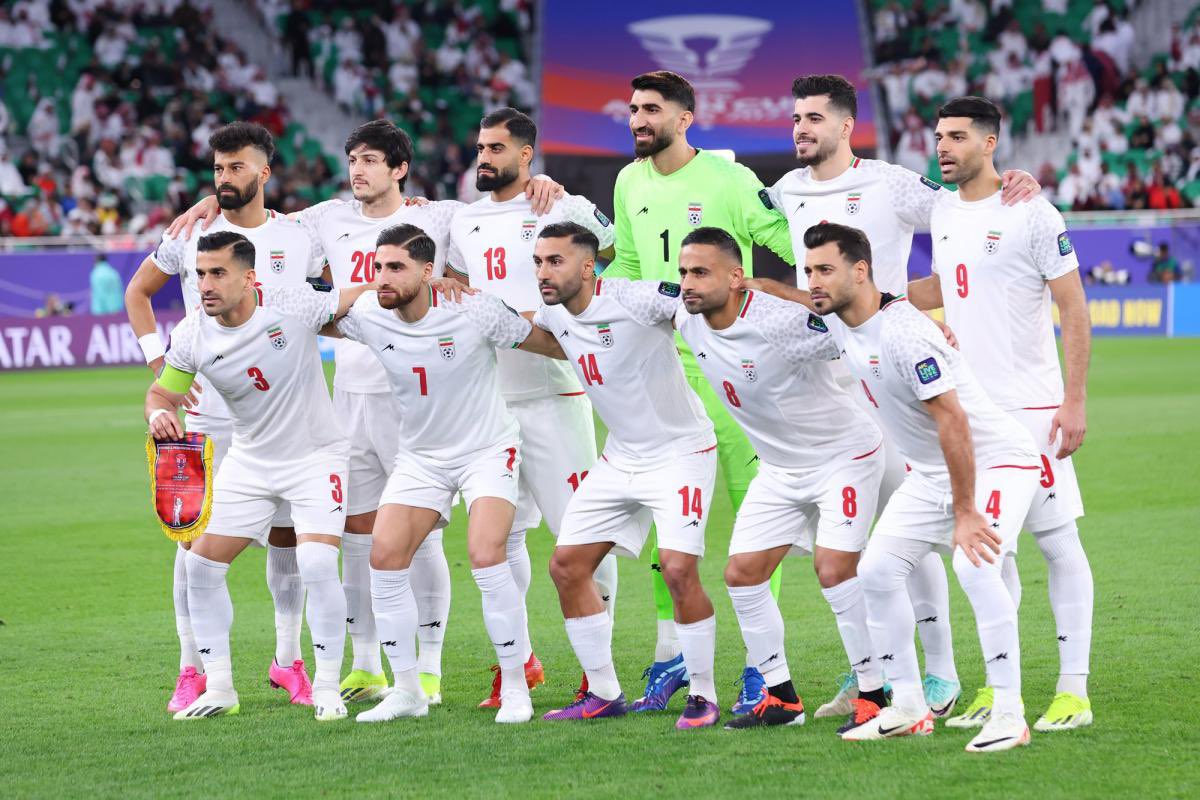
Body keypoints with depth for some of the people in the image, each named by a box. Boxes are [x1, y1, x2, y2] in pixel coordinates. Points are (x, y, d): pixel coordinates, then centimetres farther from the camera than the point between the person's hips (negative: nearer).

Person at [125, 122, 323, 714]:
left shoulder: (298, 240, 4)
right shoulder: (191, 236, 2)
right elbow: (137, 292, 14)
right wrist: (159, 362, 4)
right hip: (207, 414, -1)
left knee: (287, 532, 4)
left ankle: (288, 661, 17)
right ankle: (191, 670, 4)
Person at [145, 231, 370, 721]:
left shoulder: (293, 305, -22)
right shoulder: (191, 337, -11)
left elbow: (367, 296, -12)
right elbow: (163, 393, 4)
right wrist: (159, 414, -19)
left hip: (315, 455, -4)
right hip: (249, 461, 4)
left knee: (317, 564, -21)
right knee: (201, 564, -1)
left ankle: (327, 689, -6)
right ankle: (218, 689, 13)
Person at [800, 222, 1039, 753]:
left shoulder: (904, 334, -29)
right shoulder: (837, 327, -1)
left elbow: (952, 421, -30)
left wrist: (965, 514, -30)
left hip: (995, 459, -9)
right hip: (930, 472, 9)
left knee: (974, 566, -29)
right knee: (877, 570, 1)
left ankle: (1008, 715, -23)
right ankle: (907, 709, 11)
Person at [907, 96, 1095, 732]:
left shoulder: (1031, 214, -9)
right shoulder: (942, 213, 11)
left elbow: (1074, 309, -9)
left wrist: (1075, 402, -14)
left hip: (1029, 407, -7)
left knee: (1057, 541, -4)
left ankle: (1074, 690, -2)